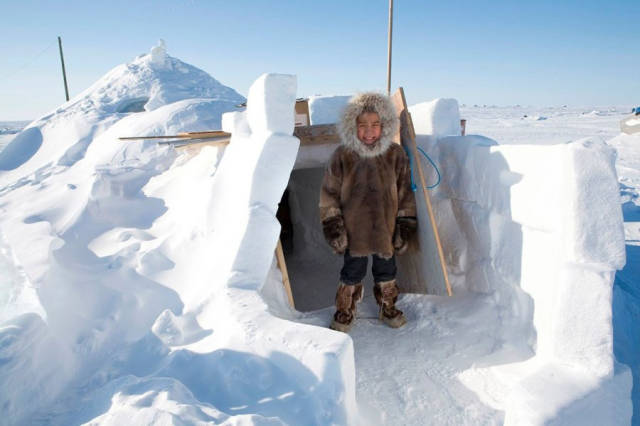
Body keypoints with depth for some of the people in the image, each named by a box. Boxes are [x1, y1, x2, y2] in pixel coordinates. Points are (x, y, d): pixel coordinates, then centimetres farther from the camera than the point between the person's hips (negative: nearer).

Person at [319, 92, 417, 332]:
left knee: (386, 270, 20)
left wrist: (406, 226, 1)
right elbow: (329, 195, -4)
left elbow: (405, 193, 1)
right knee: (352, 273, 14)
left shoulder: (396, 155, -7)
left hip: (386, 229, 2)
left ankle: (388, 307, 44)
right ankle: (345, 312, 36)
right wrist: (333, 227, -6)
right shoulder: (342, 156, -11)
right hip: (353, 231, -1)